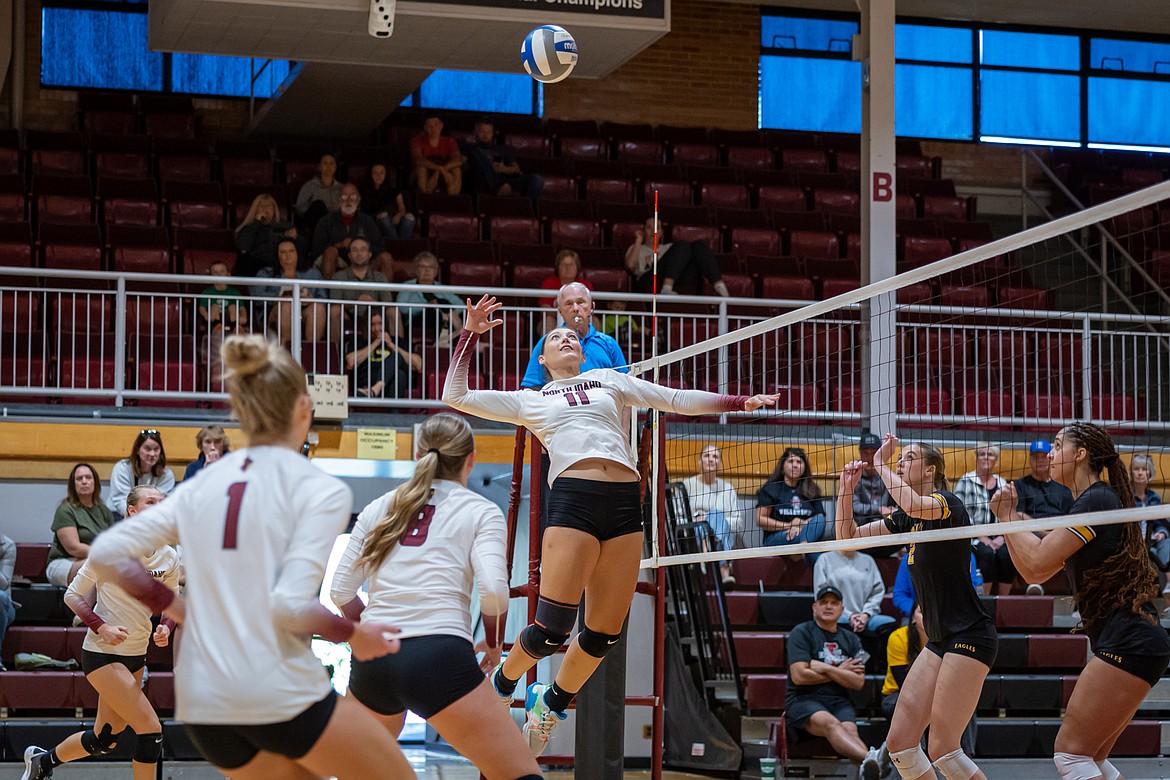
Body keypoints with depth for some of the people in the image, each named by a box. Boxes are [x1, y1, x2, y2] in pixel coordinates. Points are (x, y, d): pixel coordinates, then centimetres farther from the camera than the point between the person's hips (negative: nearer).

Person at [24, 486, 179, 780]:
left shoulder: (169, 557, 0)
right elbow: (73, 594, -7)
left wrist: (165, 628, -8)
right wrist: (102, 628, -21)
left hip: (136, 656, 7)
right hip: (102, 653, -7)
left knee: (105, 740, 16)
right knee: (151, 729, -15)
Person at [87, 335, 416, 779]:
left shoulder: (200, 487, 10)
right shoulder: (320, 489, -7)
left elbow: (106, 555, 7)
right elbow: (290, 604, -17)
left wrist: (174, 607, 16)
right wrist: (355, 636, -1)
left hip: (202, 706, 6)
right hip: (282, 695, -6)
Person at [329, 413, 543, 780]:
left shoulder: (378, 508, 18)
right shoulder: (481, 511, 7)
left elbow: (341, 592, 15)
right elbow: (493, 589, -7)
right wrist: (493, 643, 10)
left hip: (372, 663, 5)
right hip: (441, 658, -5)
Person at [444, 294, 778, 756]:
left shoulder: (609, 381, 27)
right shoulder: (528, 402, 21)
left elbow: (675, 399, 25)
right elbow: (455, 396, 17)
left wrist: (740, 402, 17)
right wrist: (471, 333, 16)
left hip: (625, 502, 3)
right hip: (572, 498, -3)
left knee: (604, 635, 1)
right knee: (552, 630, -13)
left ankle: (552, 703, 25)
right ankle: (500, 683, 14)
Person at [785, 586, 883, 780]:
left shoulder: (851, 639, 19)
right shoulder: (801, 633, 6)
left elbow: (858, 682, 7)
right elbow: (799, 676, -7)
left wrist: (826, 669, -4)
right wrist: (840, 672, 4)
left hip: (839, 701, 4)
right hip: (803, 700, -4)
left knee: (850, 730, -29)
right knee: (830, 723, -36)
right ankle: (871, 758, -64)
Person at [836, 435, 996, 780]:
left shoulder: (948, 503, -11)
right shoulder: (906, 520, 13)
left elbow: (916, 506, -34)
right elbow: (848, 535, 17)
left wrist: (880, 464, -20)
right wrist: (847, 488, 2)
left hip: (970, 635, -9)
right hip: (940, 640, 9)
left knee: (942, 749, -13)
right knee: (899, 741, 1)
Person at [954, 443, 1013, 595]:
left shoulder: (1003, 484, 17)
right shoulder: (966, 482, 4)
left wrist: (1001, 537, -4)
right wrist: (981, 536, -13)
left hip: (997, 538, 3)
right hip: (973, 539, -3)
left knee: (1007, 554, -29)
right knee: (987, 553, -34)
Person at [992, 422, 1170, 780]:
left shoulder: (1096, 500, -11)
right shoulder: (1092, 501, 20)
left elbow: (1037, 560, -17)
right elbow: (1034, 574, 23)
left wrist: (1007, 517, -2)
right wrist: (1010, 517, 16)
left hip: (1127, 643, -10)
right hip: (1126, 642, 10)